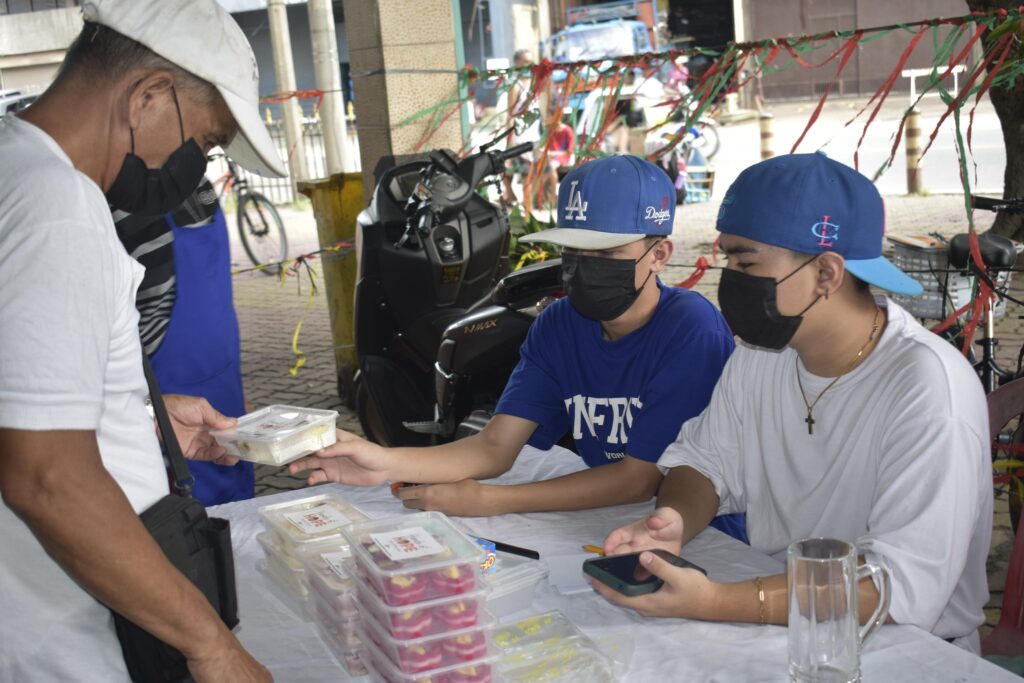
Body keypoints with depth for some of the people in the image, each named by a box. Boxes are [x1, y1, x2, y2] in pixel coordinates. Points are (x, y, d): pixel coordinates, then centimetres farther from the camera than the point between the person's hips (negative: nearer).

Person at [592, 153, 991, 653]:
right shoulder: (760, 351, -2)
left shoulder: (927, 385, -23)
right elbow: (706, 461, 8)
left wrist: (713, 603, -33)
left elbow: (906, 585, -26)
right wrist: (674, 523, -15)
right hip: (775, 615, 6)